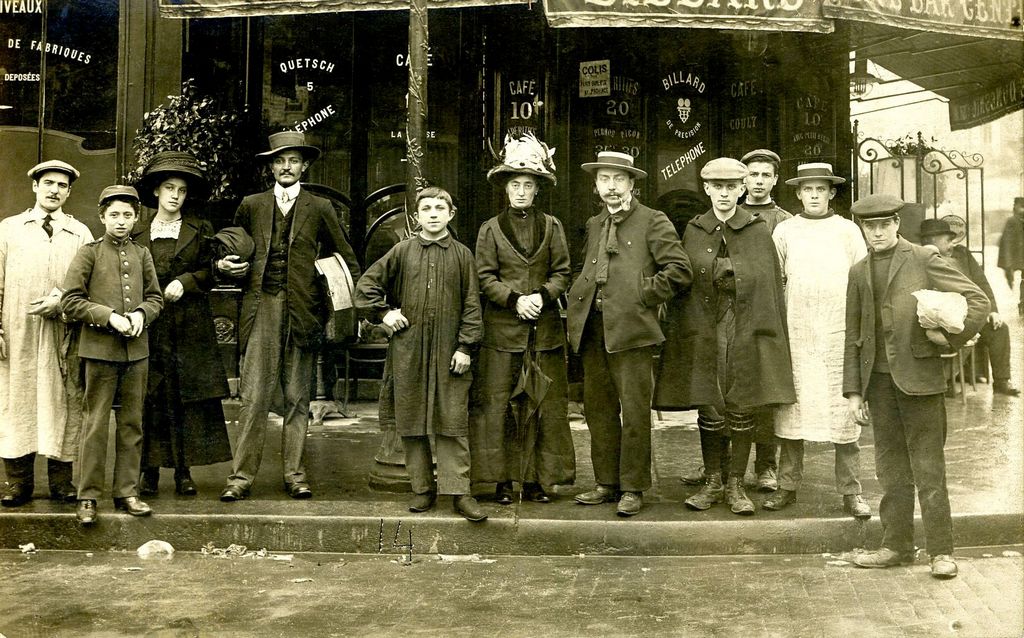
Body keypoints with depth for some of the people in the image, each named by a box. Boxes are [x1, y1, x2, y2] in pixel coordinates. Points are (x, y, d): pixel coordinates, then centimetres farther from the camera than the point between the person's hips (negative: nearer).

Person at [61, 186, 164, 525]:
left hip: (137, 350, 4)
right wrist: (110, 316, -15)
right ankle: (88, 496, 8)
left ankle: (127, 491, 18)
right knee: (96, 423, -1)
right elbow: (70, 301, -5)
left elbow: (156, 297, 14)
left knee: (132, 423, 8)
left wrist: (141, 313, -7)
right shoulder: (89, 253, 0)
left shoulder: (142, 254, 11)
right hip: (100, 349, -4)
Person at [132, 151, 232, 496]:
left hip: (190, 328, -1)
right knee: (151, 399, 1)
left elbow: (209, 272, 5)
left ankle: (183, 472, 6)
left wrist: (184, 282, -12)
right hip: (151, 326, 1)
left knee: (189, 398, -1)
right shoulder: (139, 234, 11)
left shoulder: (200, 230, 8)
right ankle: (150, 471, 9)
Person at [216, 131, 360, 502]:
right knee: (254, 395, -5)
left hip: (303, 311, 0)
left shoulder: (319, 208, 10)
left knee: (297, 398, 4)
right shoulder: (252, 205, 13)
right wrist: (224, 265, 2)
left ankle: (294, 475, 12)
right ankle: (241, 476, 0)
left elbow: (347, 259, 14)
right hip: (262, 308, 0)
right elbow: (234, 250, 25)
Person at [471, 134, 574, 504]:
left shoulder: (552, 227, 10)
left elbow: (562, 272, 6)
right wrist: (515, 300, -12)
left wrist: (541, 295, -12)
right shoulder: (491, 229, 7)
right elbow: (485, 278, 1)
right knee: (498, 405, -1)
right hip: (502, 329, -1)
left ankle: (536, 479, 11)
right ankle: (501, 480, 7)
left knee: (542, 404, 2)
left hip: (544, 328, 1)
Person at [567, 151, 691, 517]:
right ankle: (607, 483, 21)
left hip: (631, 330, -6)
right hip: (592, 331, 6)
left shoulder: (652, 222, 0)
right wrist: (579, 301, 16)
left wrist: (642, 295, -8)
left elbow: (680, 271, -7)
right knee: (598, 410, 10)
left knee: (634, 413, -2)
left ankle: (633, 488, 9)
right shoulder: (594, 225, 19)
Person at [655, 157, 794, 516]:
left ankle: (736, 486, 14)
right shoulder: (693, 232, 8)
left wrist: (773, 336, 0)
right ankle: (712, 483, 18)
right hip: (704, 332, 1)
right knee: (709, 411, 5)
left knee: (742, 411, 3)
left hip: (747, 333, -1)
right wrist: (677, 334, 2)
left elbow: (772, 286, 4)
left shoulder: (758, 232, 4)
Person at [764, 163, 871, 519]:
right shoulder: (784, 232, 8)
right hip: (796, 334, 0)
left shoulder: (847, 231, 9)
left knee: (844, 412, -1)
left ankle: (850, 492, 7)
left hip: (840, 335, 0)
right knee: (792, 409, 2)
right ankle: (788, 486, 13)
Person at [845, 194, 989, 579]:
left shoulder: (924, 260, -2)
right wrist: (853, 390, 8)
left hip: (919, 377, -4)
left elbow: (978, 301, -2)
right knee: (891, 470, 11)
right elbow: (853, 336, 12)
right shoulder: (858, 272, 12)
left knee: (928, 468, 0)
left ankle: (941, 551, 9)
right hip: (878, 380, 5)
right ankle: (896, 546, 20)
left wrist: (949, 336, -12)